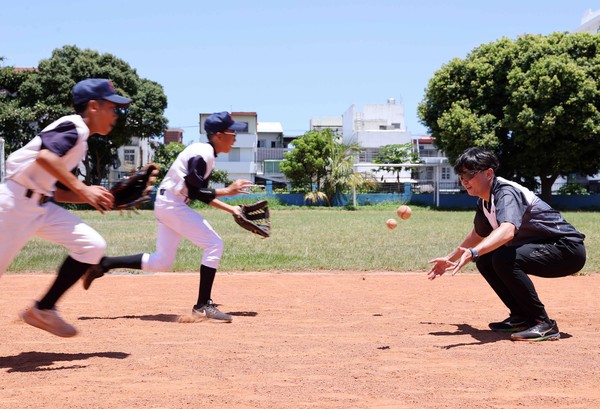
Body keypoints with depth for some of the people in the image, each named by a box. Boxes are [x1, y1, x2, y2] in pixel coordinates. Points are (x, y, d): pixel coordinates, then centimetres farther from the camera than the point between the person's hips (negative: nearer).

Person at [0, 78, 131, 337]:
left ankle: (43, 310, 3)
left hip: (42, 206, 9)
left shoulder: (80, 143, 17)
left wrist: (96, 197, 8)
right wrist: (83, 189, -27)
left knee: (92, 245, -2)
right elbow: (45, 156, -30)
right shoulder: (73, 127, -11)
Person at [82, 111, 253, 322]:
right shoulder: (203, 154, -16)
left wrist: (230, 208, 15)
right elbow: (195, 192, -20)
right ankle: (203, 305, -10)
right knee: (214, 244, -12)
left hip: (166, 204, 10)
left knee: (161, 262, 12)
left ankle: (104, 264, 15)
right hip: (173, 204, -10)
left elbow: (201, 193, 19)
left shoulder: (206, 154, 15)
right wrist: (227, 191, -15)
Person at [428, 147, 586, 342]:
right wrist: (449, 259, 30)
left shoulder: (506, 193, -22)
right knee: (485, 259, 7)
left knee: (504, 259, -30)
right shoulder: (485, 201, 7)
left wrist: (473, 252, -57)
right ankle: (522, 317, 12)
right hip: (539, 248, 10)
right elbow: (478, 234, 27)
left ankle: (543, 324, -20)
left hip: (569, 249, -10)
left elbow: (508, 231, -44)